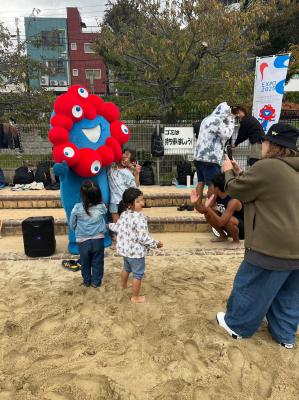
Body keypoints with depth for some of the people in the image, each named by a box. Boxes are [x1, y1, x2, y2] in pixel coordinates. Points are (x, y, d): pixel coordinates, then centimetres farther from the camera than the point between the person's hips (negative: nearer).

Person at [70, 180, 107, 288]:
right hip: (98, 239, 0)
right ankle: (96, 282, 26)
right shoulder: (101, 207, -13)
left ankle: (86, 281, 33)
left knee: (85, 263, 18)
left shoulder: (77, 208, -15)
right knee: (97, 262, 15)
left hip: (82, 240, 0)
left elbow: (72, 224, -1)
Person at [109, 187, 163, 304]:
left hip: (125, 249, 9)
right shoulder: (139, 218, -29)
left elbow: (117, 228, 11)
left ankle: (123, 285, 58)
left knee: (126, 268, 32)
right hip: (136, 252, -9)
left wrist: (110, 225, 33)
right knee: (138, 275, 10)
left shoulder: (124, 214, -3)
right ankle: (135, 297, 25)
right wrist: (156, 244, -15)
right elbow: (143, 238, -28)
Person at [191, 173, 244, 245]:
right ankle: (223, 236, 9)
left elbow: (221, 222, -38)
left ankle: (236, 240, -7)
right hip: (228, 224, 7)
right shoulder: (216, 196, -9)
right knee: (208, 213, -8)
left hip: (242, 229, -7)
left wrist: (208, 208, -44)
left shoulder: (233, 201, -32)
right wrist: (195, 203, -24)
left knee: (229, 220, -38)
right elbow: (203, 210, -5)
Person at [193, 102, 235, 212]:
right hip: (210, 158, -9)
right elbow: (227, 134, -7)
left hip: (199, 156, 9)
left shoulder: (207, 119, 19)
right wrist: (231, 121, 5)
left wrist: (227, 121, 20)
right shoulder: (217, 120, -11)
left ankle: (198, 206, 14)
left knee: (201, 182, 10)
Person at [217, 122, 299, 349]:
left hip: (274, 246, -8)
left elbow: (236, 190, -8)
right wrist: (239, 174, 16)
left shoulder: (267, 167, -20)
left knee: (252, 288, 11)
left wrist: (229, 173, 11)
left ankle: (237, 325, 30)